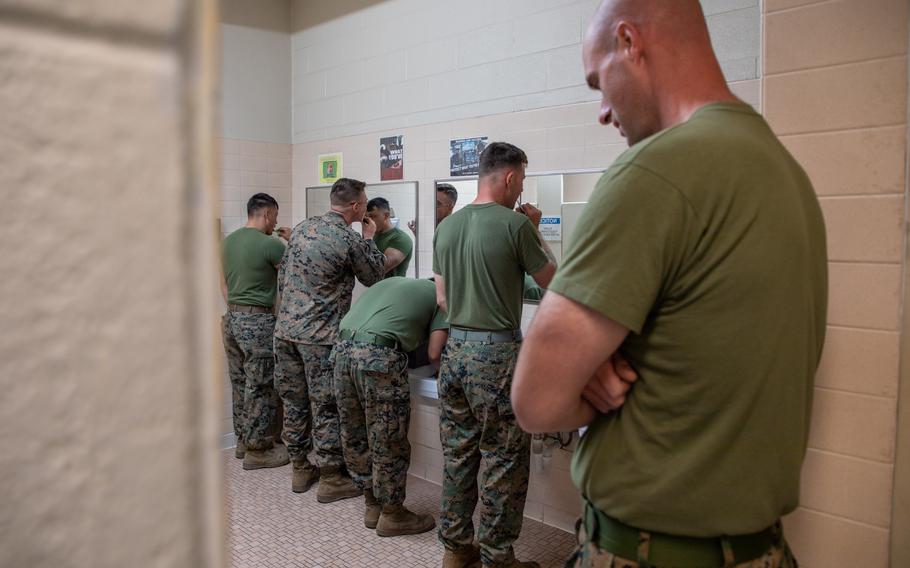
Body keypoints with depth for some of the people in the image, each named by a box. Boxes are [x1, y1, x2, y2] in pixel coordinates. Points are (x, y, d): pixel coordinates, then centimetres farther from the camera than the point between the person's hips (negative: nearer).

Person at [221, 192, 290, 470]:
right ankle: (257, 450, 9)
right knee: (260, 387, 1)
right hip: (258, 321, -8)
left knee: (240, 384, 16)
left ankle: (243, 440, 28)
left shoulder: (228, 241, 9)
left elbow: (224, 284, 15)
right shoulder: (270, 245, -15)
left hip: (232, 318, 8)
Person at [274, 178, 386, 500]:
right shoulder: (350, 240, -13)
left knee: (293, 402, 14)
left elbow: (282, 276, 14)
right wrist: (369, 239, 12)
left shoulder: (302, 228, 8)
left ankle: (300, 469, 26)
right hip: (319, 336, -7)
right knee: (326, 408, 2)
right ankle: (331, 479, 11)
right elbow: (374, 278, 2)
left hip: (286, 330, 7)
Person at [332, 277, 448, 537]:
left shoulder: (391, 281, 31)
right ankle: (392, 515, 21)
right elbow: (435, 354, 5)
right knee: (388, 441, 7)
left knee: (355, 437, 17)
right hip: (378, 356, -7)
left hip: (343, 348, 7)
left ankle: (372, 505, 32)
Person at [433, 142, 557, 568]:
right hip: (497, 352, -7)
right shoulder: (515, 224, -13)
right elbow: (551, 281, 0)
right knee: (504, 460, 5)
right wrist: (535, 231, 9)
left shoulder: (446, 226, 7)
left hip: (455, 348, 7)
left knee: (457, 453, 15)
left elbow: (441, 298, 12)